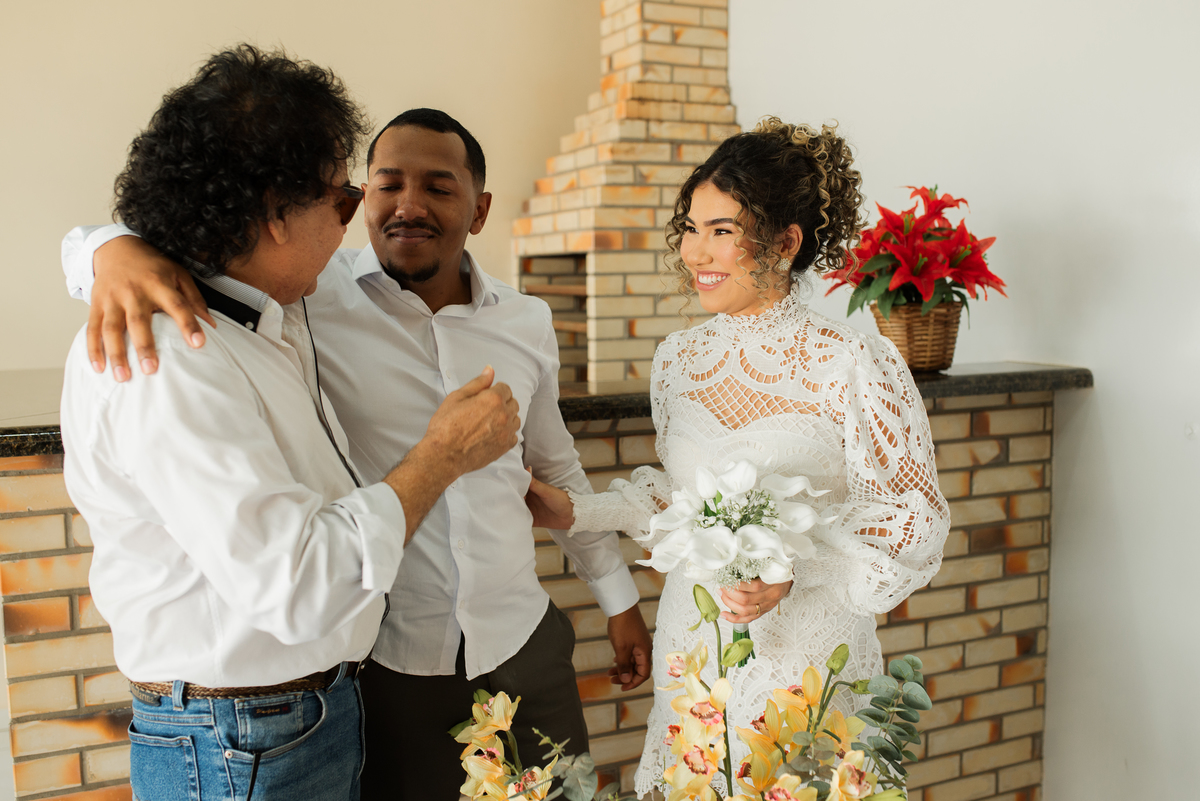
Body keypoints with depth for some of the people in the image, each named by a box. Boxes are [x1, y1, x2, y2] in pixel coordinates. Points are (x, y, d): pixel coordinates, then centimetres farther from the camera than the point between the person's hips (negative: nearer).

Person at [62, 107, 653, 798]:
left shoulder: (528, 321, 3)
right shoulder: (309, 294, -9)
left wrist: (620, 598, 21)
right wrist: (118, 250, -31)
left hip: (524, 647, 4)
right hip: (380, 661, -3)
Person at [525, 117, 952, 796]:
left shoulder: (857, 366, -15)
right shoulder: (679, 358, 3)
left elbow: (915, 519, -10)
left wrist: (794, 572, -23)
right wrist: (580, 513, 5)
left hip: (807, 652, -5)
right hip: (691, 642, 5)